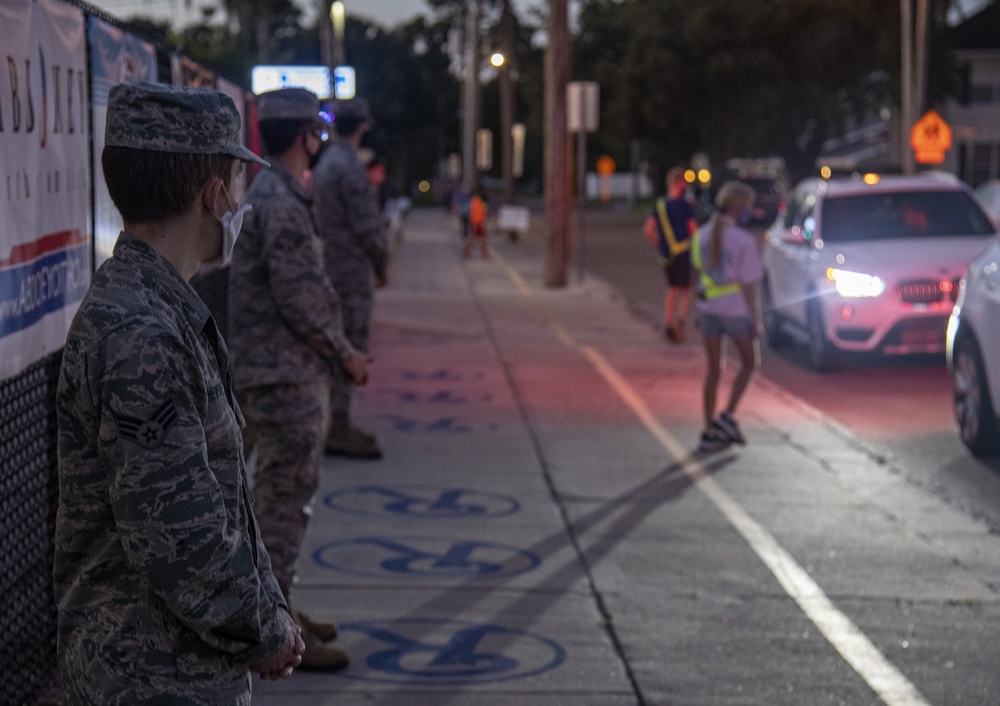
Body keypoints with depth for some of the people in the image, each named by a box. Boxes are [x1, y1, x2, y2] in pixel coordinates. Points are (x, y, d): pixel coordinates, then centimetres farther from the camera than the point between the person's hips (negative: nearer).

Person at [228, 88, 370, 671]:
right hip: (285, 375, -11)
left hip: (294, 370, 11)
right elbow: (298, 299, -21)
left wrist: (338, 351, 17)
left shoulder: (276, 195, 15)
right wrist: (345, 355, -10)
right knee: (286, 496, -6)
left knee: (285, 496, 17)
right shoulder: (280, 203, -19)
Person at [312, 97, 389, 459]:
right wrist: (382, 264, -3)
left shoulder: (326, 163, 14)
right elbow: (366, 226, -19)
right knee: (351, 347, -7)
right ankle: (338, 427, -6)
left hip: (333, 263, 10)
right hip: (352, 269, -10)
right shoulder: (349, 168, -17)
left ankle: (337, 422, 21)